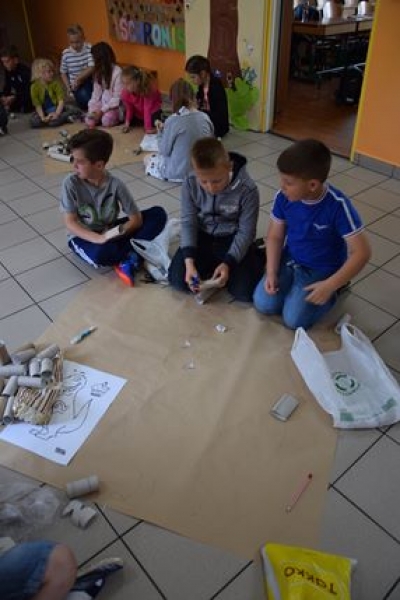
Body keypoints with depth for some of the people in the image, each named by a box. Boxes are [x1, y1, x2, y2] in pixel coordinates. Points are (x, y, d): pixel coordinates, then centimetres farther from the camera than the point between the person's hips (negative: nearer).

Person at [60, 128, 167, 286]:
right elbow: (70, 223, -18)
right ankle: (130, 254, -8)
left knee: (158, 214, -14)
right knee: (102, 253, -41)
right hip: (84, 237, -2)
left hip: (110, 232, 3)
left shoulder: (115, 185, -15)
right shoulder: (71, 183, -16)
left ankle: (123, 259, -21)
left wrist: (116, 233, -28)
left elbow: (136, 219, -12)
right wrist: (99, 239, -32)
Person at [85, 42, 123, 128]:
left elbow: (117, 97, -18)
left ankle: (117, 116, -2)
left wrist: (103, 110, -21)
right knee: (89, 121, -16)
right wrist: (91, 108, -9)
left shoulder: (117, 72, -17)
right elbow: (96, 92, 6)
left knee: (106, 121, -32)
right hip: (103, 102, 6)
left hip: (115, 105, -6)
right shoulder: (99, 71, 6)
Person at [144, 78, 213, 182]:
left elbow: (164, 152, -10)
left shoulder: (173, 120, -19)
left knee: (147, 158, 20)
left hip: (180, 173, -6)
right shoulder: (205, 117, -5)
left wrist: (161, 132, 6)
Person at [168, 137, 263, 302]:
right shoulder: (190, 184, -16)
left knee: (245, 292, -20)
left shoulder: (247, 190, -23)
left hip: (233, 239, -2)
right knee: (177, 280, -18)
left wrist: (228, 263, -28)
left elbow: (246, 232, -15)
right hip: (202, 236, 2)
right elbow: (188, 222, -9)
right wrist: (189, 261, -22)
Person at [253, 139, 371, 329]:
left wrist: (330, 285, -28)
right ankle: (293, 288, 16)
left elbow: (361, 252, -24)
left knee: (294, 319, -15)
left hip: (322, 271, -4)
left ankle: (333, 293, 11)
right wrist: (271, 273, -13)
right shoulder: (283, 197, -16)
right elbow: (275, 236, -2)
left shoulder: (338, 205, -28)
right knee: (264, 304, -12)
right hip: (289, 260, 4)